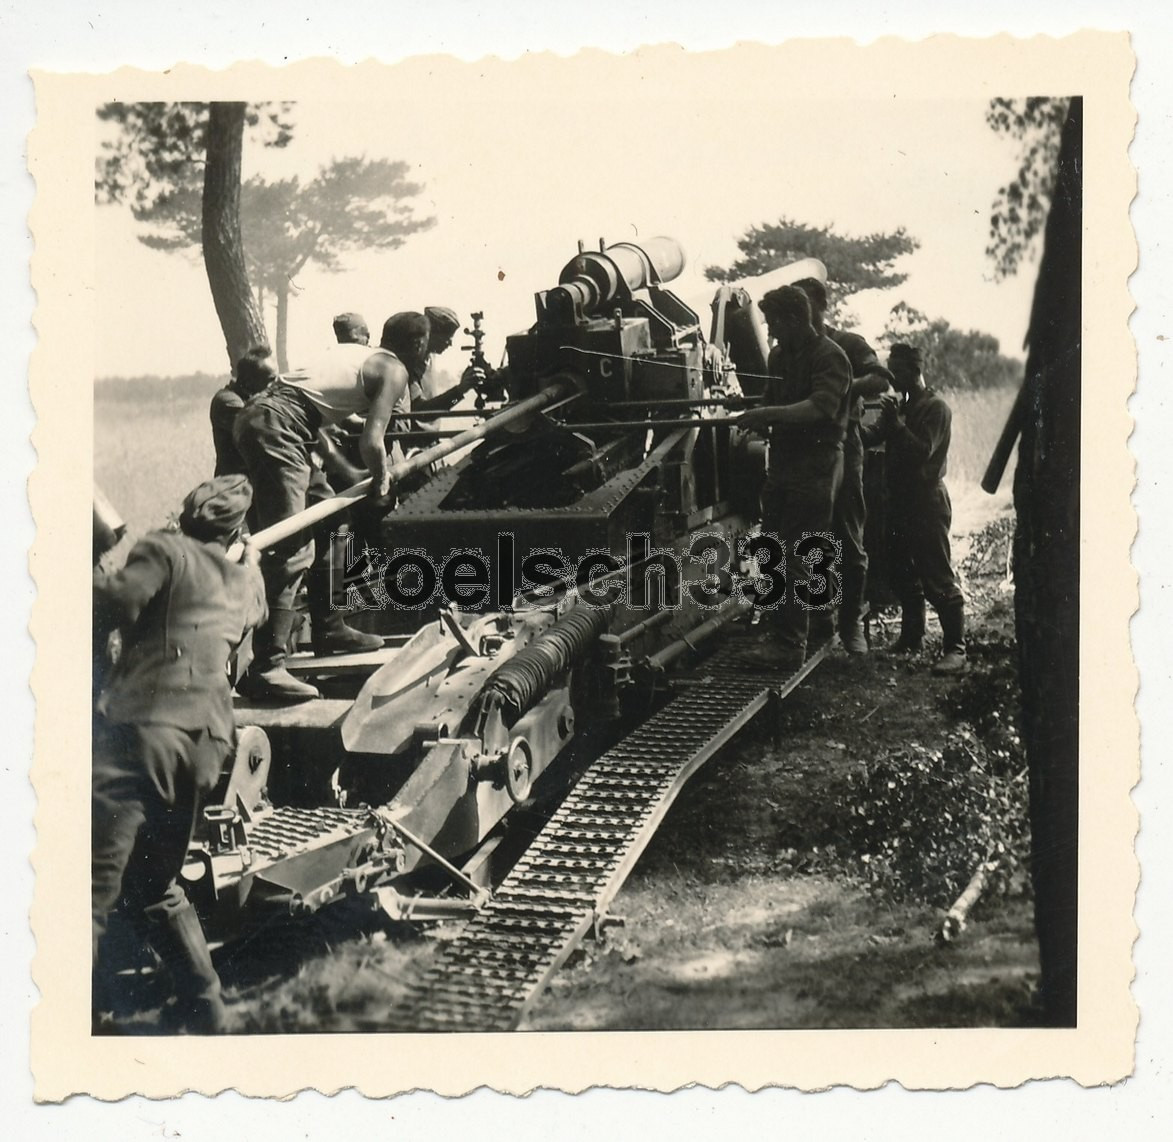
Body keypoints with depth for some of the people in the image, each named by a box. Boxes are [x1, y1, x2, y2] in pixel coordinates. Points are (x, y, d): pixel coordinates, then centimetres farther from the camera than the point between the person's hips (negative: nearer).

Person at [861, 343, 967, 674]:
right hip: (900, 500, 8)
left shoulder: (935, 408, -8)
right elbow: (873, 436, 8)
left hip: (927, 501, -8)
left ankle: (955, 648, -9)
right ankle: (911, 636, 25)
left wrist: (897, 424, -24)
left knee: (938, 578, -10)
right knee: (903, 574, 14)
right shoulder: (900, 406, 17)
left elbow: (922, 451, -20)